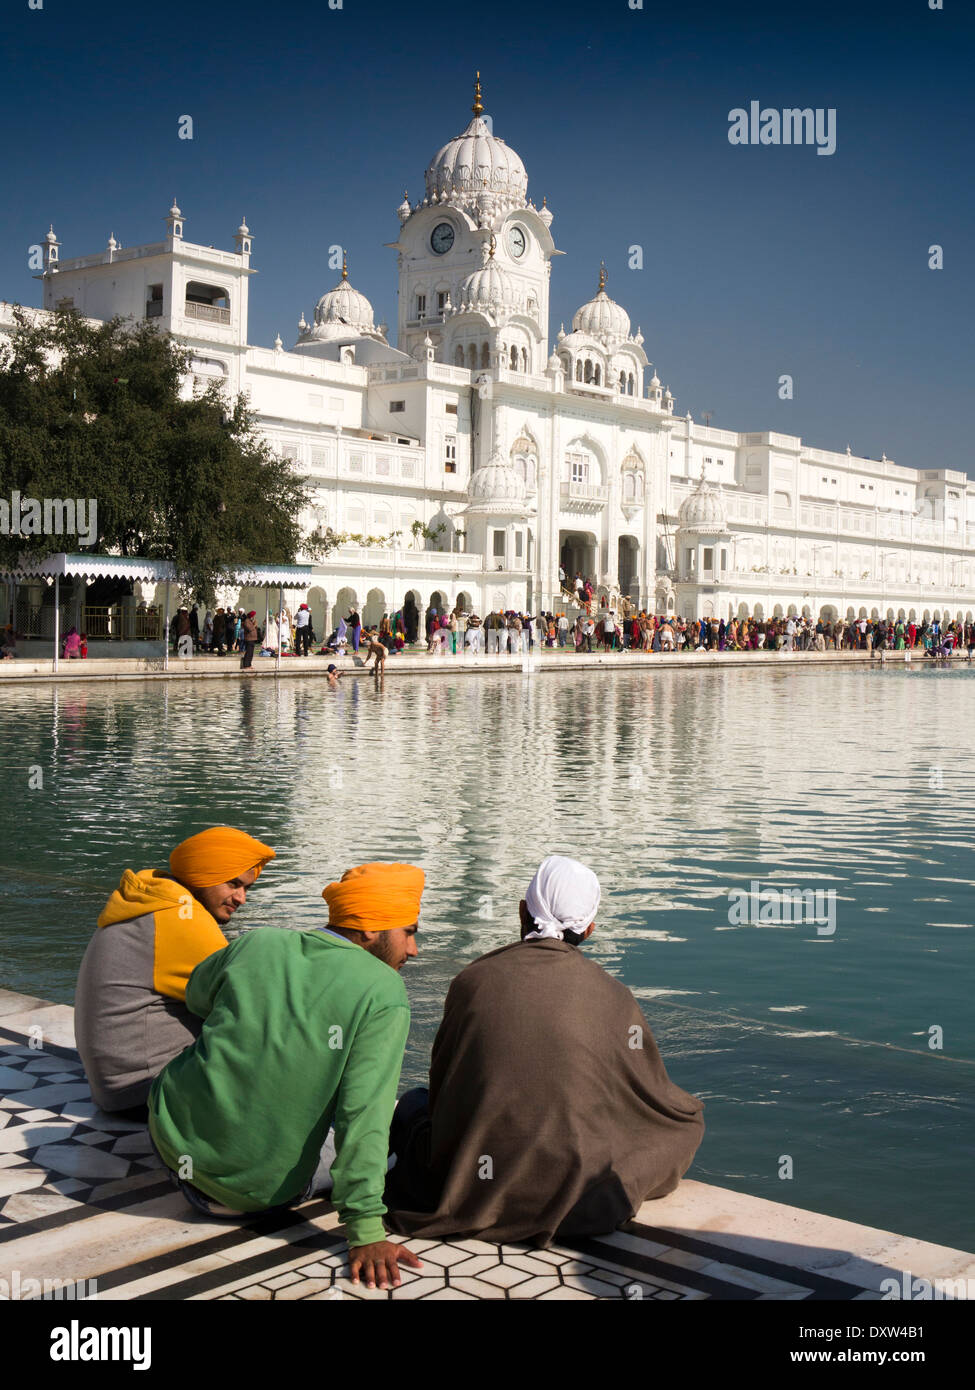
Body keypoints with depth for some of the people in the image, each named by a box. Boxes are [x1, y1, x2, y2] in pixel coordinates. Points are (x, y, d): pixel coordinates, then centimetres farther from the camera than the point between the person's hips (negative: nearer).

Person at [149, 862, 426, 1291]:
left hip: (173, 1138, 5)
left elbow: (198, 998, 20)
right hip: (260, 1189, -5)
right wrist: (366, 1231, -21)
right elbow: (364, 1111, -22)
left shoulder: (255, 944, 0)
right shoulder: (384, 991, -14)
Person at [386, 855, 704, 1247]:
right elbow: (659, 1102, 6)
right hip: (578, 1205, 0)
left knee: (414, 1102, 31)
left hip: (468, 1194, 0)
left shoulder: (473, 979, -4)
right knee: (687, 1120, 21)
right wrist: (690, 1110, 31)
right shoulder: (612, 996, -7)